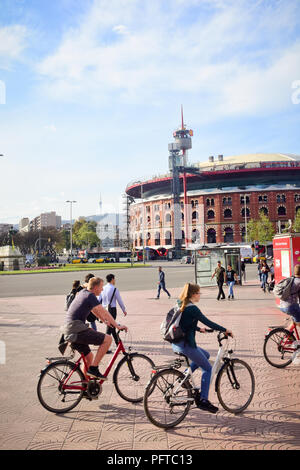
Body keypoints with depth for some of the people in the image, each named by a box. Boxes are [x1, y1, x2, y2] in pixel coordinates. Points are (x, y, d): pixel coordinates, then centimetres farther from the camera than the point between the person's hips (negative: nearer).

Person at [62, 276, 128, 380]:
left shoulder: (83, 292, 18)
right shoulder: (90, 296, -10)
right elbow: (104, 312, -11)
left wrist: (105, 321, 32)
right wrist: (117, 326, -4)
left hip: (69, 332, 10)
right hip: (77, 330, -10)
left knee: (89, 357, 19)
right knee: (107, 339, -11)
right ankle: (93, 368, -8)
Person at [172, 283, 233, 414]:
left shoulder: (180, 306, 10)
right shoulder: (192, 308, -17)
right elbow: (208, 323, -14)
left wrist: (199, 329, 29)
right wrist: (225, 330, -4)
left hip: (176, 344, 9)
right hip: (186, 345, -9)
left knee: (206, 355, 25)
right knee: (207, 368, 5)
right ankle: (203, 400, 4)